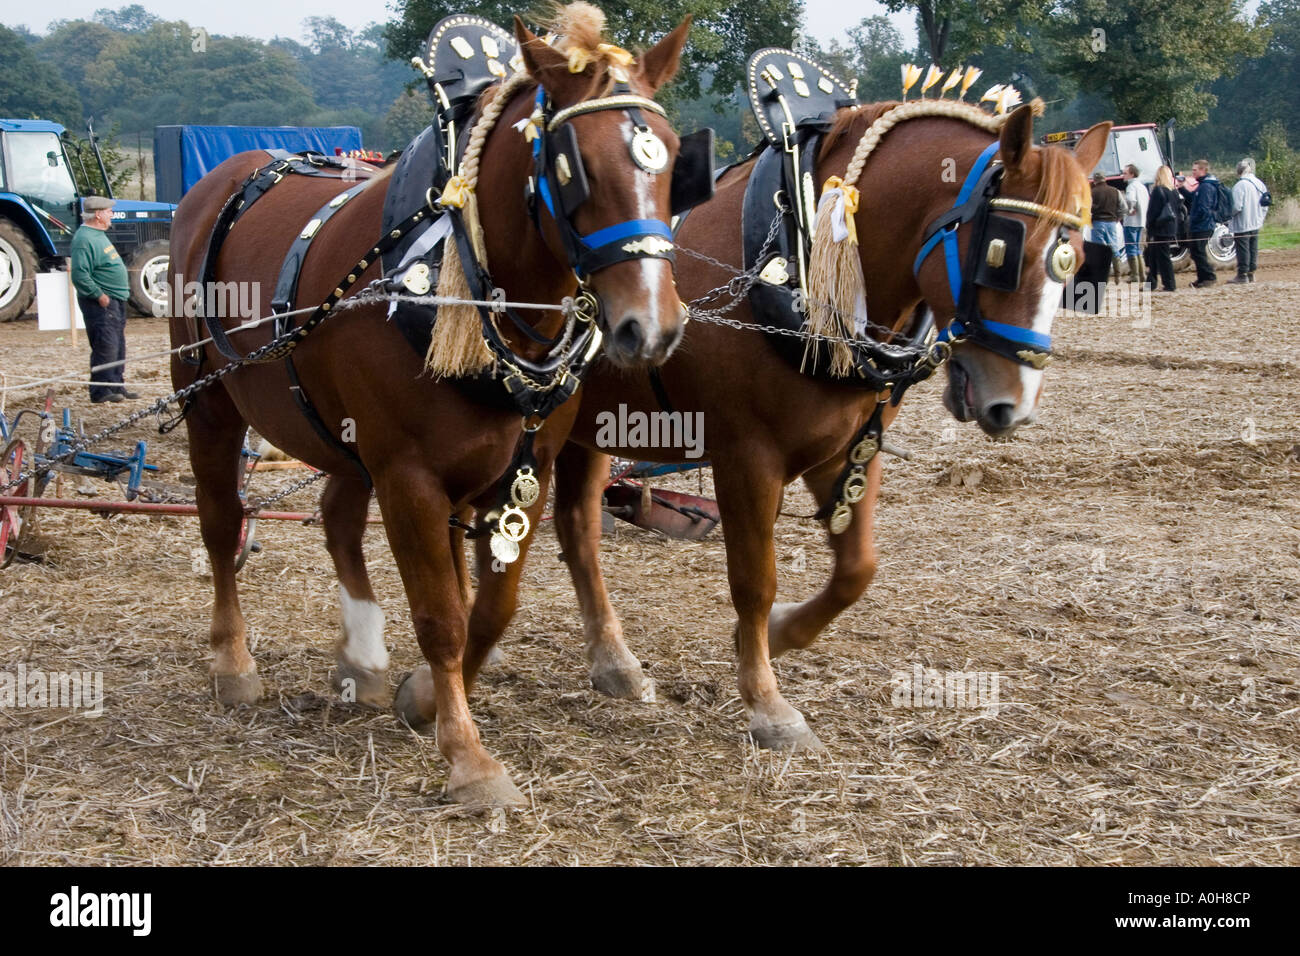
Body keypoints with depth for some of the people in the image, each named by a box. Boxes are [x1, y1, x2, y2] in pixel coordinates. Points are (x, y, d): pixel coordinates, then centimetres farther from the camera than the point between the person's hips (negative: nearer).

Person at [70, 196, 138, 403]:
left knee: (118, 347, 13)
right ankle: (101, 390, -8)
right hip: (101, 303, -10)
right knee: (106, 346, -11)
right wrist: (99, 295, -22)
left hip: (115, 301, 10)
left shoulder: (98, 235, 17)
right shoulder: (84, 239, -16)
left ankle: (116, 386, 20)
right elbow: (80, 275, -24)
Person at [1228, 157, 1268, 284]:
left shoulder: (1240, 185, -18)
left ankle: (1242, 275, 1)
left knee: (1243, 249, -1)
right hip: (1256, 224, 7)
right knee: (1253, 248, 14)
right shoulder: (1260, 184, 5)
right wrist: (1260, 218, 18)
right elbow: (1265, 206, 9)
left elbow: (1236, 207, -21)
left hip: (1242, 225, -7)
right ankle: (1251, 273, 20)